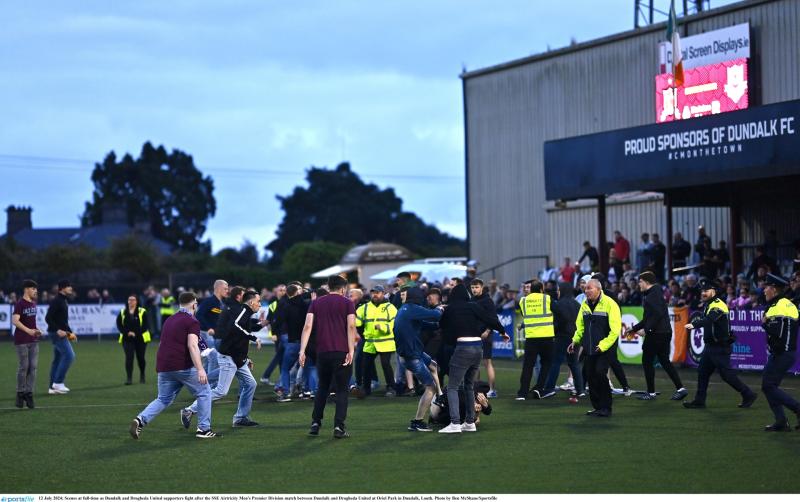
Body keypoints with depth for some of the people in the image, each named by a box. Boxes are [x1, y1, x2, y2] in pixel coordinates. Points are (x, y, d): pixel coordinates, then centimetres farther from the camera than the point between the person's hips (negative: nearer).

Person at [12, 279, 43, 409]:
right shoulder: (19, 304, -12)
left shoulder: (33, 303, 12)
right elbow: (15, 321, -23)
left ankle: (29, 393, 5)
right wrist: (28, 330, -32)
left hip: (33, 341, 7)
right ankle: (20, 394, 9)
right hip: (21, 341, -7)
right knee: (23, 367, -3)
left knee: (33, 367, 1)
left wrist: (37, 330, 11)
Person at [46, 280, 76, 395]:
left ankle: (53, 387, 12)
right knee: (69, 355, -14)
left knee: (58, 359, 10)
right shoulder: (56, 301, -14)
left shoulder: (64, 301, 16)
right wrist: (58, 330, -26)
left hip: (61, 333, 10)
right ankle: (58, 382, -11)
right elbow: (48, 318, -20)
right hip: (57, 333, -10)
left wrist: (70, 332, 18)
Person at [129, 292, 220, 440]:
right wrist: (200, 369, -24)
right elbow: (192, 346, -18)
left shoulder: (169, 320, 19)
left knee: (163, 399, 15)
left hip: (163, 367, 7)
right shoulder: (192, 322, -6)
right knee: (204, 393, 8)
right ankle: (203, 429, 6)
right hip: (183, 366, -7)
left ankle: (140, 420, -7)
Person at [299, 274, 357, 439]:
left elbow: (307, 326, 1)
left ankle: (315, 423, 14)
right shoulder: (347, 303, 3)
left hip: (322, 352, 3)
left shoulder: (316, 303, 10)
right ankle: (339, 427, -6)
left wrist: (302, 351, -2)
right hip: (341, 352, -3)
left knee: (322, 388, 18)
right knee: (341, 390, 3)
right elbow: (351, 326, -9)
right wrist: (351, 351, -11)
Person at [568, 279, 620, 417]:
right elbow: (580, 326, 21)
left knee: (600, 374, -15)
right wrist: (575, 341, 9)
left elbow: (615, 329, -16)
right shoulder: (585, 305, 9)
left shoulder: (609, 304, -12)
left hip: (604, 349, -7)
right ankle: (597, 407, 16)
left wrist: (603, 345, -20)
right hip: (589, 349, 7)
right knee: (590, 375, 5)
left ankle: (605, 408, -5)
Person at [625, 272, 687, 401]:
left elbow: (657, 314, -25)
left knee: (647, 361, 1)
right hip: (665, 332, 10)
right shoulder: (655, 293, 19)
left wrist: (646, 329, -22)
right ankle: (680, 389, 5)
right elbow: (648, 318, 25)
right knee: (665, 361, 11)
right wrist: (634, 328, 26)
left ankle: (651, 393, 6)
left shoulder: (654, 294, -12)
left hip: (656, 334, -10)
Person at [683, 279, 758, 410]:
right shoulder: (709, 305, 13)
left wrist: (694, 324, -53)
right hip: (711, 345, 10)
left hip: (721, 347, -10)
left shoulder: (718, 305, -19)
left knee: (726, 373, -6)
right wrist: (696, 321, 0)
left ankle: (748, 395, 5)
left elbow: (709, 319, -38)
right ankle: (699, 400, 14)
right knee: (702, 372, 9)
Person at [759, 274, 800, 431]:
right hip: (777, 354, 10)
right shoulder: (774, 305, 15)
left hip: (784, 354, -10)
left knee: (769, 386, -11)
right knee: (767, 386, 9)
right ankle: (781, 422, 10)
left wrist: (765, 323, -11)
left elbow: (779, 331, -25)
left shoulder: (783, 306, -17)